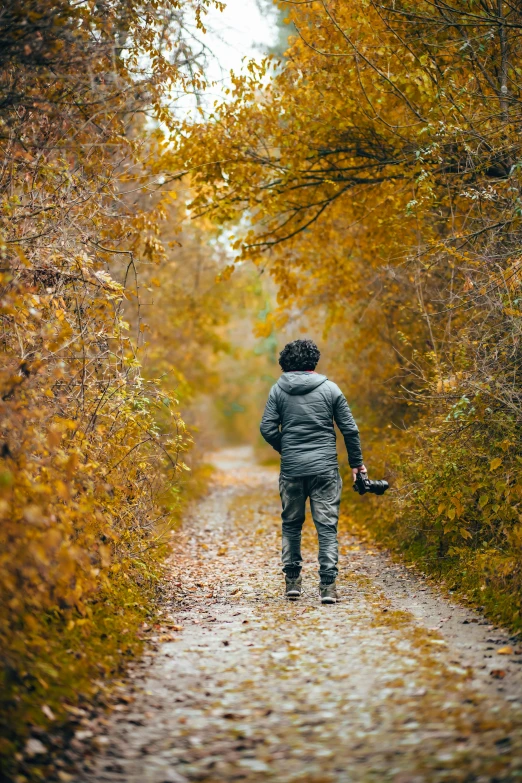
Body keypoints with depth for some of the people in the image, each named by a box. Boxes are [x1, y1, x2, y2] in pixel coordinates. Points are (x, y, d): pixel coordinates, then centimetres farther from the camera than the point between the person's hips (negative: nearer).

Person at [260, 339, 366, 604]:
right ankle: (327, 584, -6)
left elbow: (267, 429, -1)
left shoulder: (278, 390, 2)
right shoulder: (329, 388, 1)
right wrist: (356, 462, 13)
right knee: (327, 526, 1)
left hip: (291, 470, 1)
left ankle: (292, 580, 18)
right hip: (325, 469, -1)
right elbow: (349, 429, 1)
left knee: (291, 524, 16)